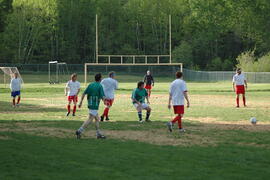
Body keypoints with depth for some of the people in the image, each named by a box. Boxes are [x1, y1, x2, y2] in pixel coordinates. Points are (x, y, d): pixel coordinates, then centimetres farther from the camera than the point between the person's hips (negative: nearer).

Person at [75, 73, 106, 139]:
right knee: (90, 119, -8)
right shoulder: (100, 86, -10)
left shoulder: (90, 85, 8)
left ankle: (98, 134, 19)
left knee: (97, 119, 17)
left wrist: (81, 102, 3)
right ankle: (79, 131, -17)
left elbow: (84, 93, 2)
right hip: (95, 106, -7)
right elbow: (102, 97, -13)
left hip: (90, 104, 7)